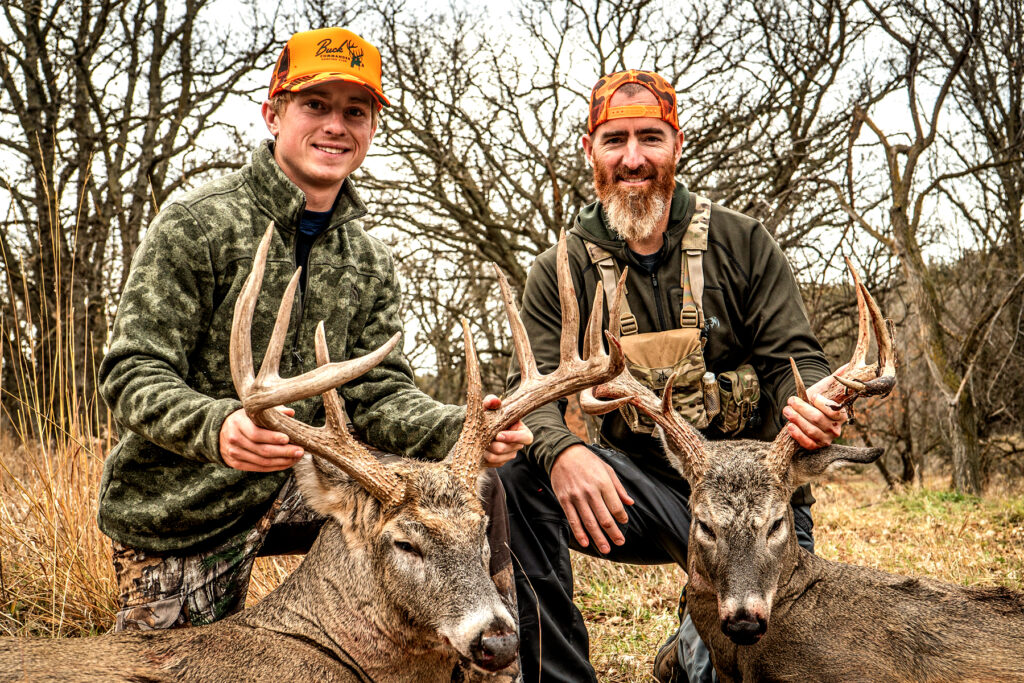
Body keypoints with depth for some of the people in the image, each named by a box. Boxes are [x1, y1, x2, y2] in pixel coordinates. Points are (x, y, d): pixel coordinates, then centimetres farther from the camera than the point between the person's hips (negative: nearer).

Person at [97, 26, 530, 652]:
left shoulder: (371, 264, 6)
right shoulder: (196, 224, -12)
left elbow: (378, 394, -2)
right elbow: (133, 377, -16)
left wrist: (461, 429, -24)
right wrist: (217, 426, -39)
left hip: (294, 484, 4)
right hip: (180, 511, -4)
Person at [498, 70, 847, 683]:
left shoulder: (743, 243, 2)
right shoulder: (561, 272, 3)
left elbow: (795, 358, -1)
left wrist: (810, 406, -27)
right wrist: (560, 450, -31)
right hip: (640, 486, 1)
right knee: (516, 473, -26)